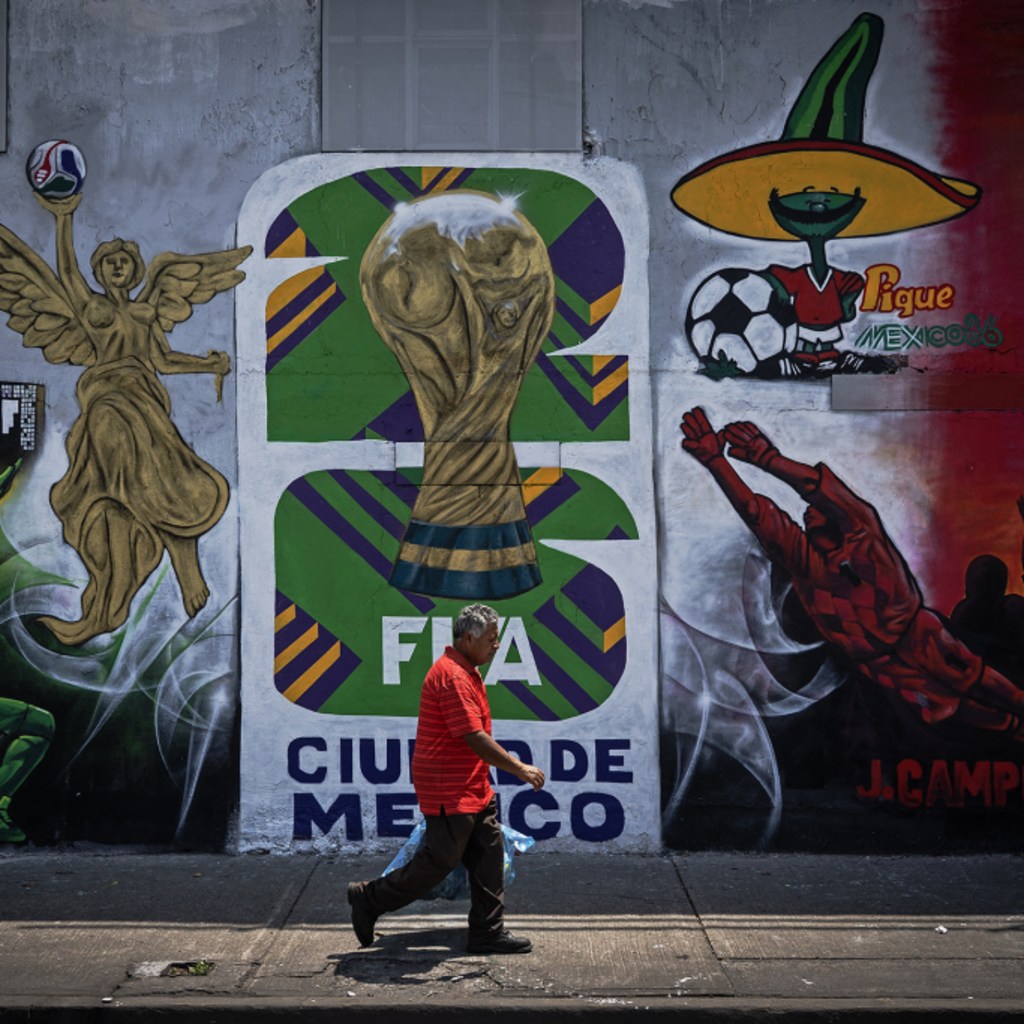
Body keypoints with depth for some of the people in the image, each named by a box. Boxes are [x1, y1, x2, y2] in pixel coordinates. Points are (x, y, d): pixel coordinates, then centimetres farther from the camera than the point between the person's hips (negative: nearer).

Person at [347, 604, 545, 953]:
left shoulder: (467, 672, 13)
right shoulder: (452, 676, -21)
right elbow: (475, 738, -25)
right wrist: (519, 768, -20)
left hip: (474, 789, 10)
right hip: (449, 792, -10)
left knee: (489, 857, 9)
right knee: (439, 861, -3)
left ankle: (488, 932, 15)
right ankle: (369, 899, 11)